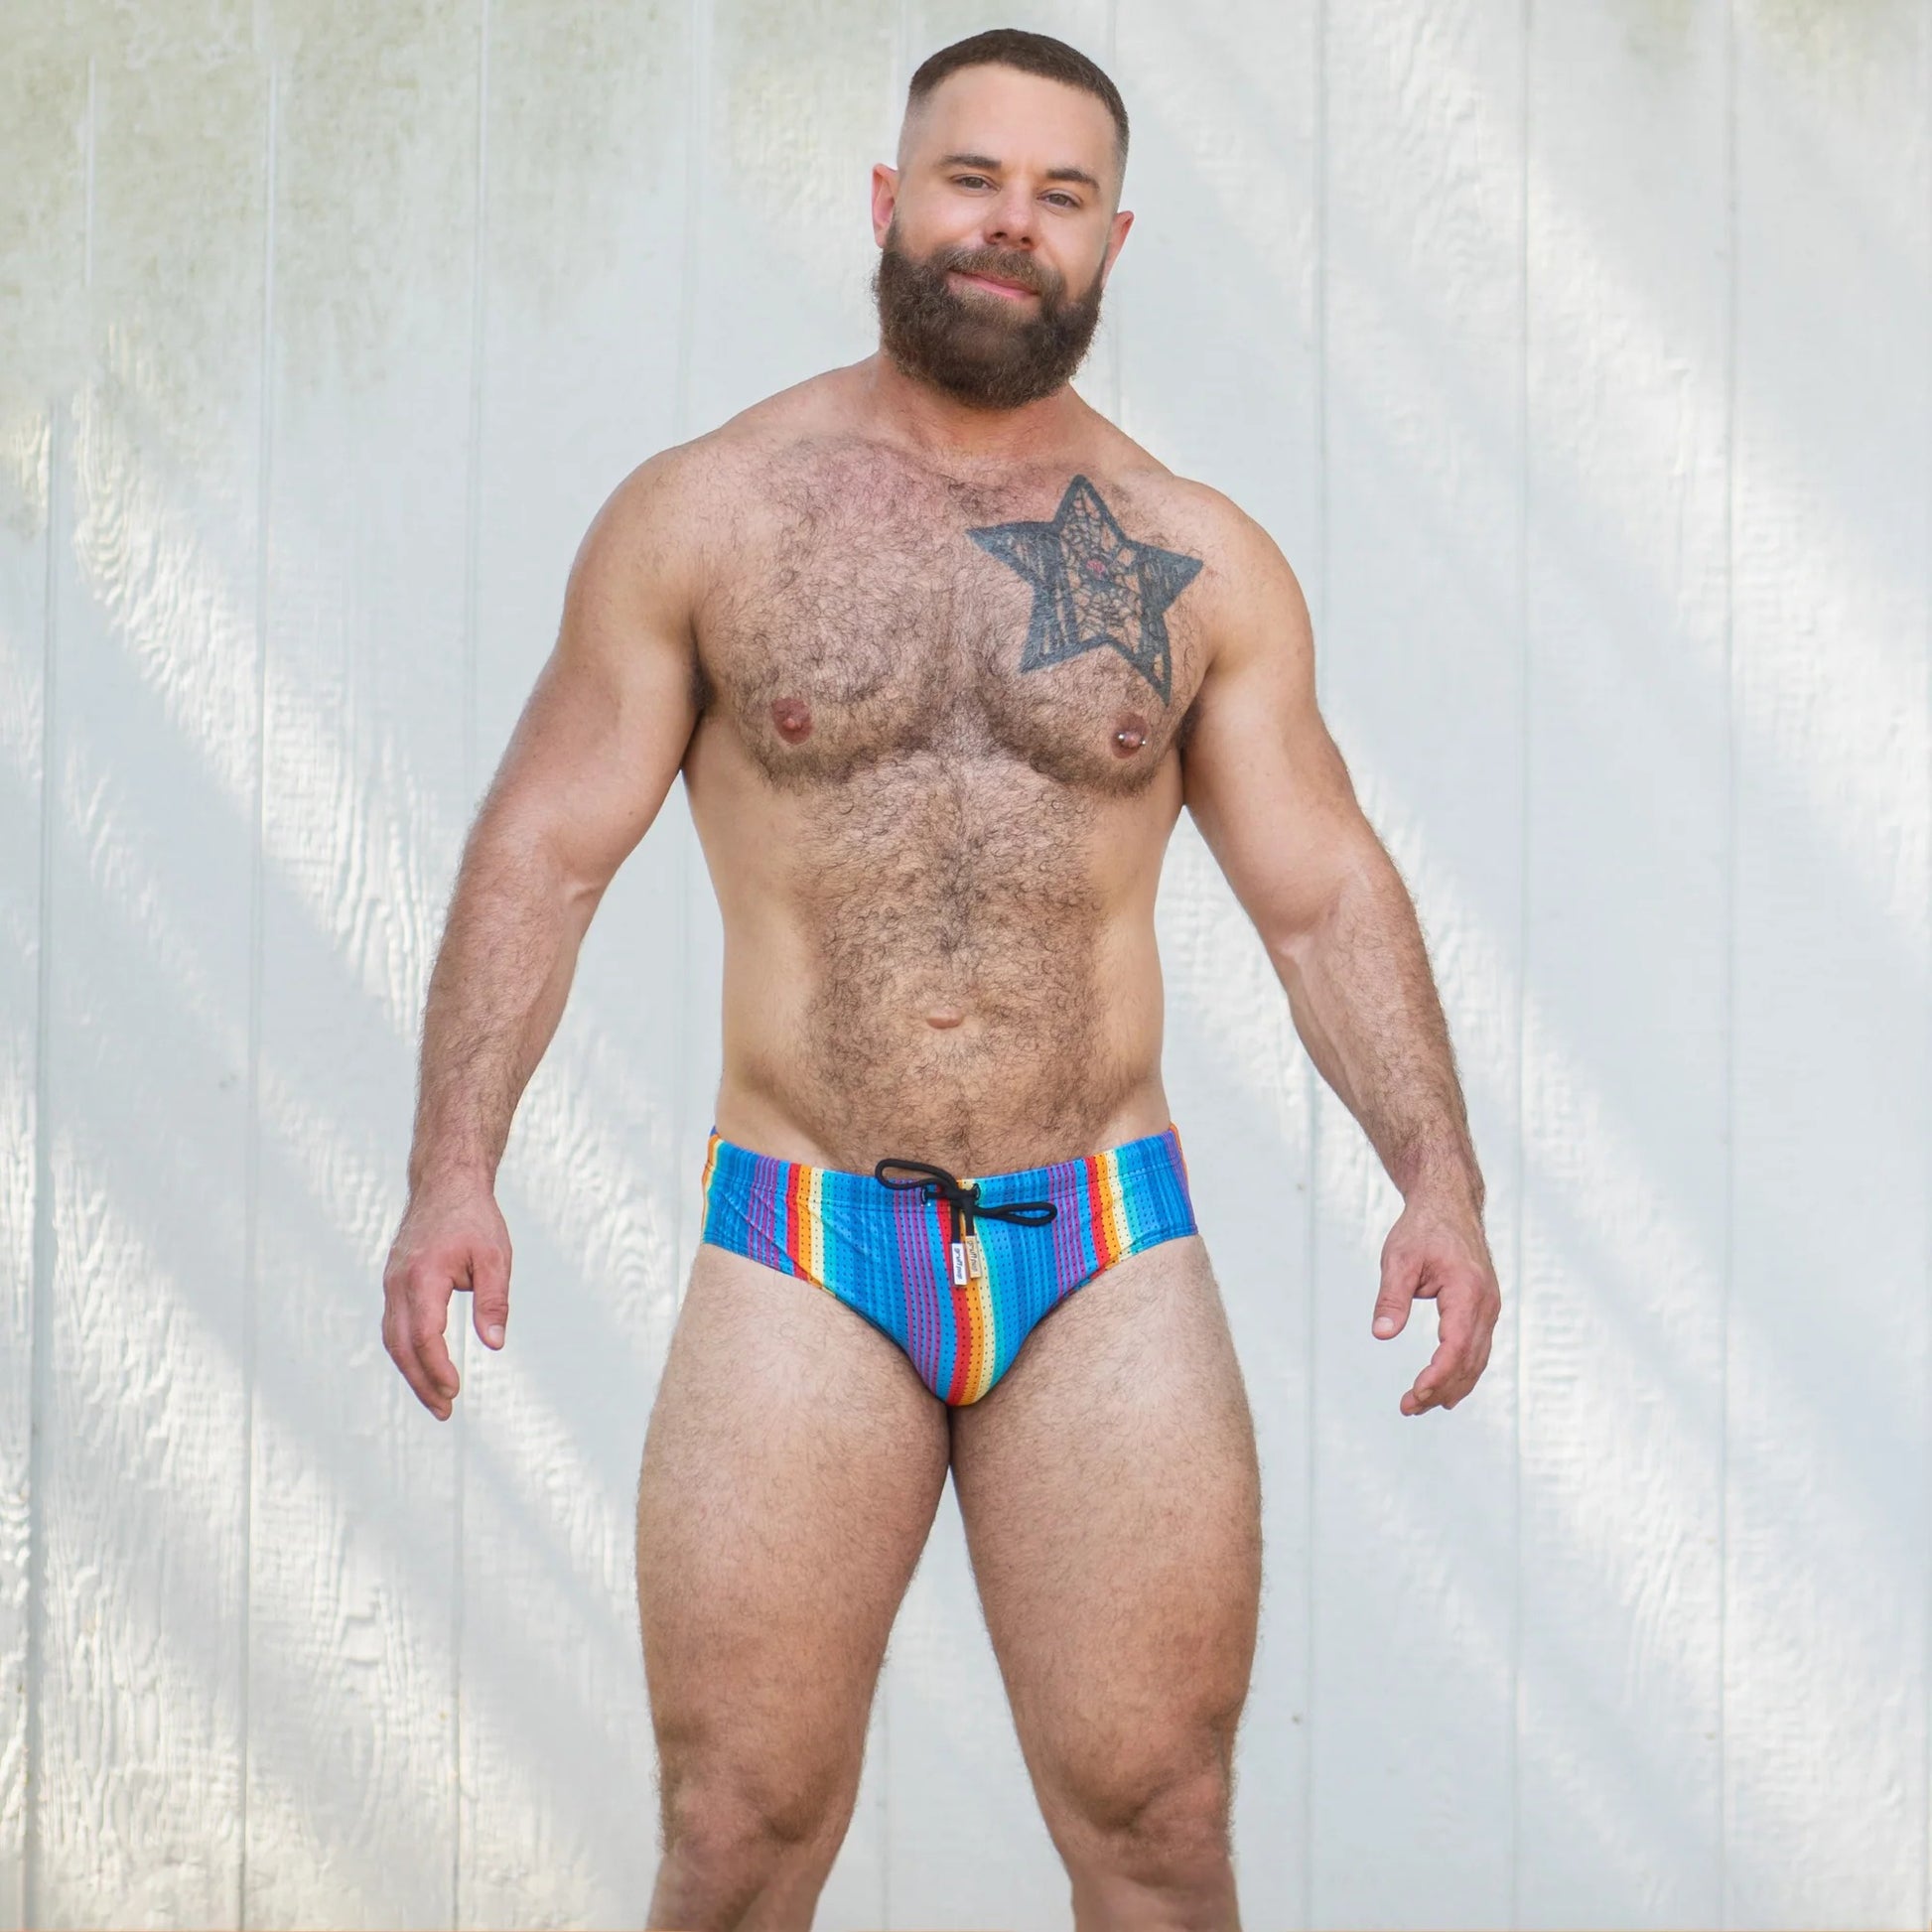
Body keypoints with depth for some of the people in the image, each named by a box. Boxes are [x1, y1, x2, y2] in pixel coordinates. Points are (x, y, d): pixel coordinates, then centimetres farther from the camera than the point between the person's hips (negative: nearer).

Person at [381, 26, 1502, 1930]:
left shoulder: (1201, 565, 7)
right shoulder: (702, 517, 3)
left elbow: (1324, 892, 8)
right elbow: (542, 849, 2)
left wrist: (1440, 1177, -6)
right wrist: (451, 1169, -10)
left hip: (1108, 1268, 1)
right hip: (804, 1266, -1)